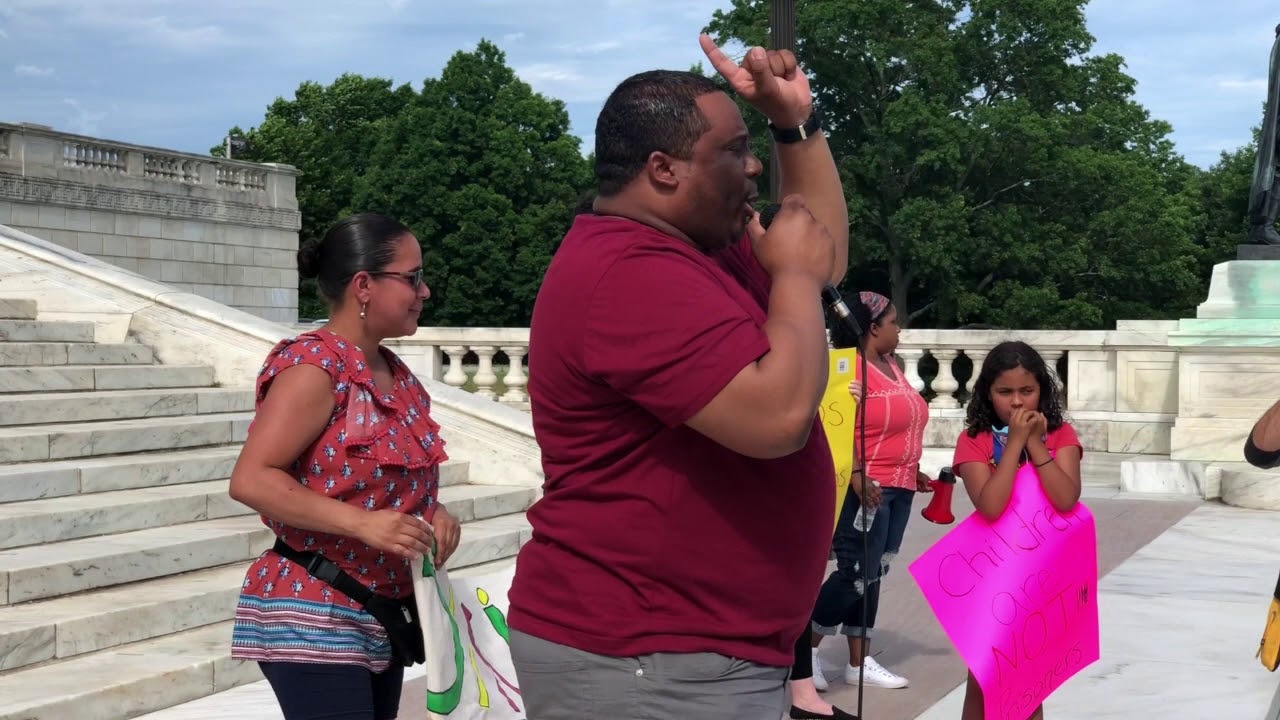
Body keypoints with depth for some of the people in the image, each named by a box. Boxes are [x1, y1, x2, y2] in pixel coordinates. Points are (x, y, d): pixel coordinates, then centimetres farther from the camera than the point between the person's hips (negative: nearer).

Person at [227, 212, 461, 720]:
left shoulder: (399, 376, 11)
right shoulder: (315, 364, -15)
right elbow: (250, 480, -22)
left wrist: (433, 513, 2)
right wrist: (361, 523, -28)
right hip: (314, 620, -8)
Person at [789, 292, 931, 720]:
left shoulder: (892, 365, 15)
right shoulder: (849, 367, -14)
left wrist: (914, 473, 19)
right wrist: (858, 477, -26)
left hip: (898, 488, 9)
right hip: (866, 486, -9)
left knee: (872, 575, 11)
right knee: (857, 573, -9)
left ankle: (859, 662, 17)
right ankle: (805, 649, 5)